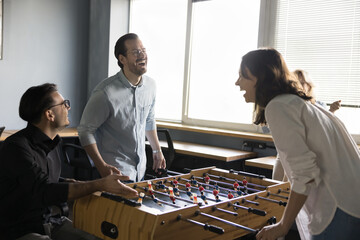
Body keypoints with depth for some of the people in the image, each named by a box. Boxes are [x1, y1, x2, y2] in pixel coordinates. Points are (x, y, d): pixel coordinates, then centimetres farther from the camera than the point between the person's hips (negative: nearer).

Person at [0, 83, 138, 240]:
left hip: (50, 220, 8)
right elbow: (45, 192, -26)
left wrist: (72, 184, 3)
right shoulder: (17, 147, -18)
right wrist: (100, 185, -30)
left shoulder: (48, 142, 9)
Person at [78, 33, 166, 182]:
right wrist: (102, 166, -22)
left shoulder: (150, 85, 0)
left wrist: (157, 150, 21)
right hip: (115, 170, -6)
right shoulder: (106, 92, -21)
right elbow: (85, 130, -15)